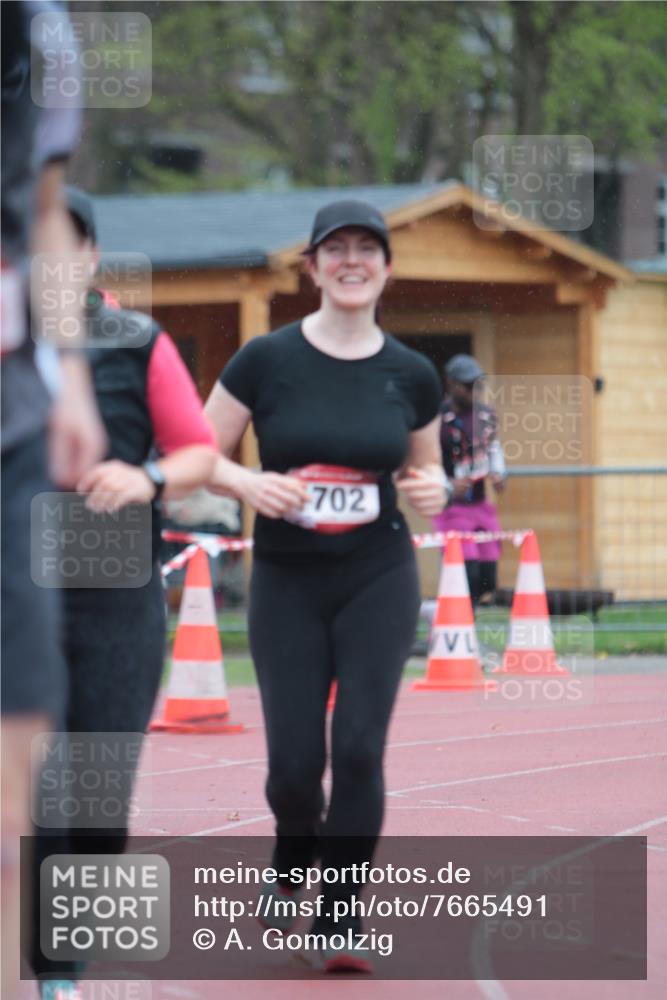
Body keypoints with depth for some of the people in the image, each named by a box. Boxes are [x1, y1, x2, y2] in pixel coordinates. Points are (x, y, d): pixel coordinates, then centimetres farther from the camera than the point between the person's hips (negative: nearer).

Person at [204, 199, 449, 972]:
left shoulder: (411, 376, 1)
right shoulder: (265, 361, -6)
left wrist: (431, 490, -7)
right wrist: (249, 483, -20)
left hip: (379, 581, 1)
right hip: (286, 582, -1)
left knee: (359, 748, -10)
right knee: (294, 762, 0)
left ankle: (338, 921, 2)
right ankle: (291, 867, 34)